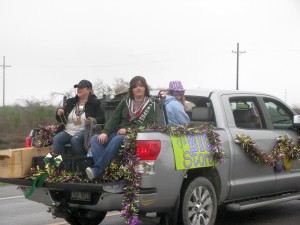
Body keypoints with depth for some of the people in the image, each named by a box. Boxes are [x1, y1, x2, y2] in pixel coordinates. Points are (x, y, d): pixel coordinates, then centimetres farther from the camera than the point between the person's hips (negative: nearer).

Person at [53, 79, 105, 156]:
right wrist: (59, 114, -1)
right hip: (68, 131, 4)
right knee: (56, 139, -26)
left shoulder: (95, 103, 6)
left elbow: (102, 119, -1)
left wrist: (93, 121, -23)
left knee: (75, 140, -36)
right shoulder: (70, 102, 19)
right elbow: (61, 119, 23)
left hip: (84, 131, -4)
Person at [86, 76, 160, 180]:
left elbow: (150, 124, -7)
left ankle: (97, 170, -37)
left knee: (117, 140, -36)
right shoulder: (125, 102, 19)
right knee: (95, 139, -18)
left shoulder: (153, 105, 7)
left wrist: (128, 130, -16)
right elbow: (114, 118, 10)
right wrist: (105, 132, -9)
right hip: (119, 133, 5)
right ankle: (101, 170, -38)